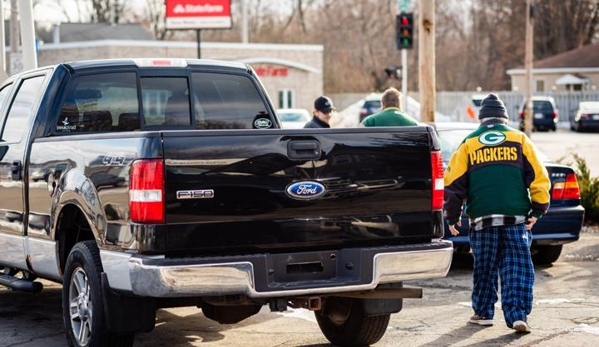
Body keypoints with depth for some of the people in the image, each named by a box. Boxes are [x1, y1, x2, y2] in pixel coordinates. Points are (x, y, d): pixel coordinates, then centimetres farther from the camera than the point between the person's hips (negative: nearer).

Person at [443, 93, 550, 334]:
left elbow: (453, 183, 4)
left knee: (484, 268, 13)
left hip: (482, 219, 1)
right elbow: (538, 177, 1)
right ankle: (518, 316, -8)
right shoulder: (519, 140, 8)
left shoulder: (468, 144, 8)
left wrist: (451, 217, 11)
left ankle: (483, 313, 22)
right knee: (517, 268, 2)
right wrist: (538, 210, 6)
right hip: (516, 219, -1)